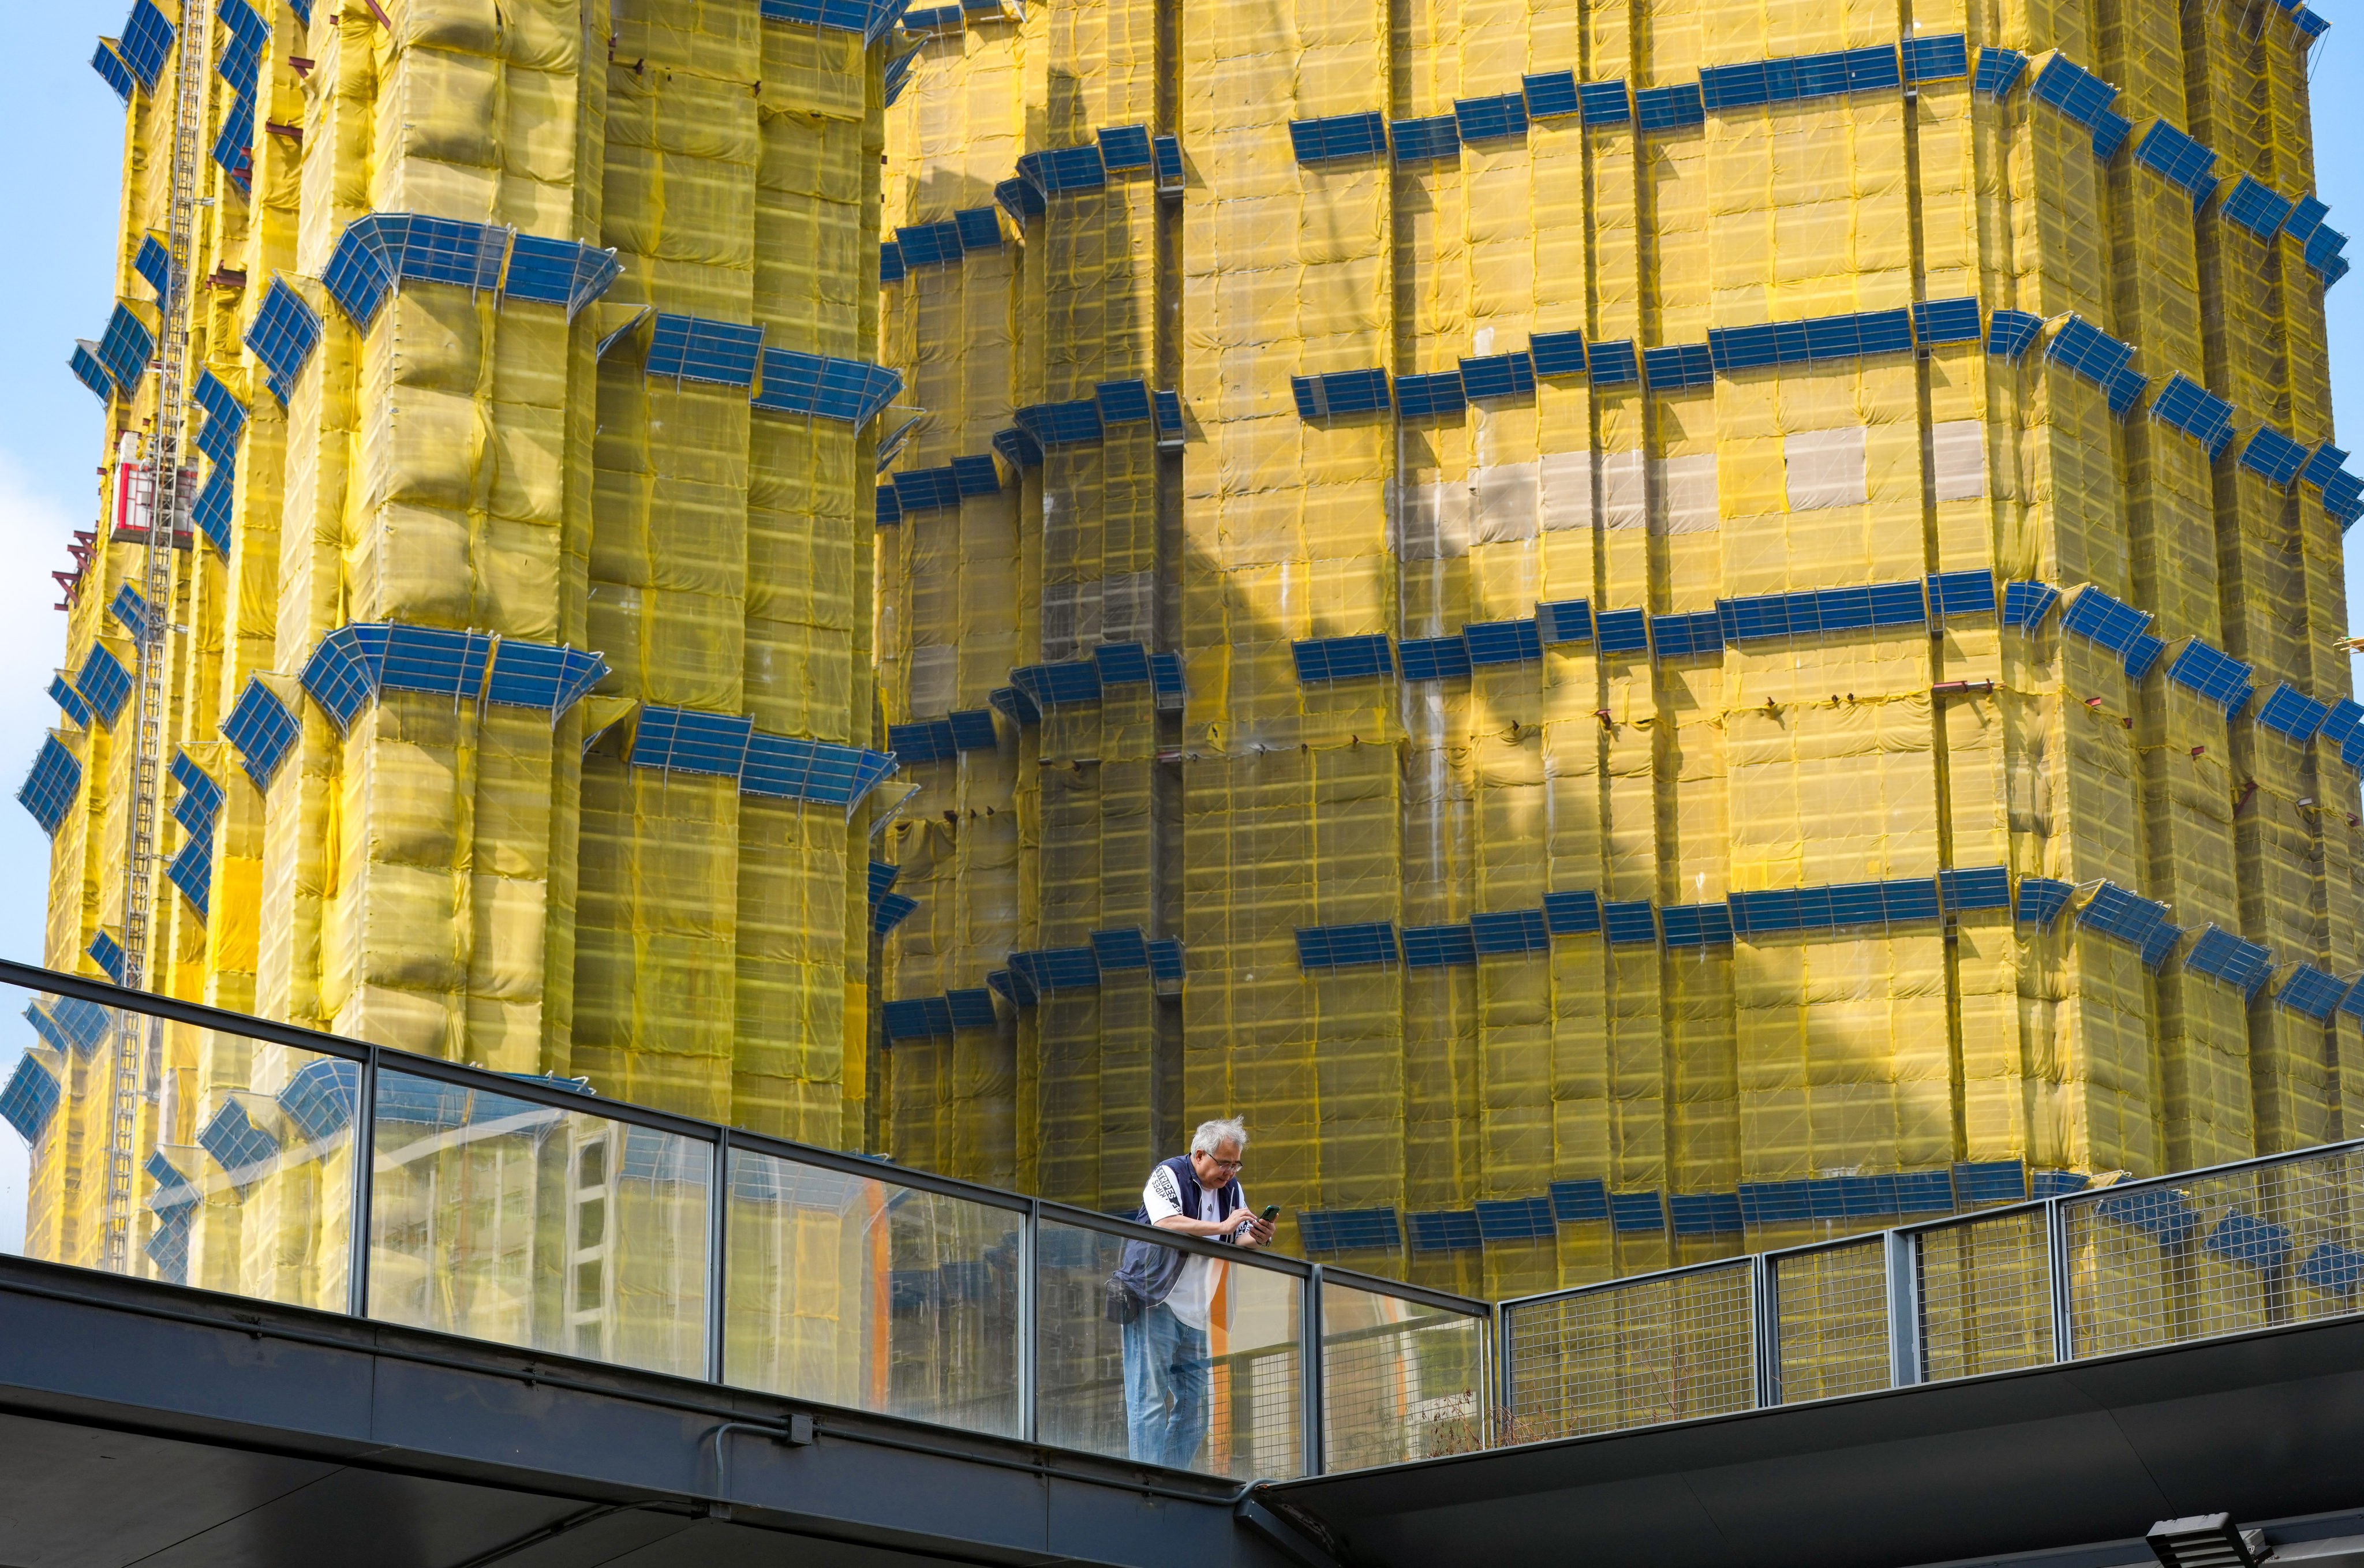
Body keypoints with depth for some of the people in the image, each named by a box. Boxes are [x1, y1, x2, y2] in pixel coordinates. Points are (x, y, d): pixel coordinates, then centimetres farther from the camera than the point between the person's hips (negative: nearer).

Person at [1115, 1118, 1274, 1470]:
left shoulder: (1232, 1189, 12)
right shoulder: (1168, 1175, -8)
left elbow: (1237, 1241, 10)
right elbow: (1165, 1223, -24)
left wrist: (1256, 1238, -12)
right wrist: (1222, 1227, -25)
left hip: (1195, 1310, 7)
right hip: (1154, 1302, -7)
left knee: (1195, 1402, 4)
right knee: (1150, 1398, -9)